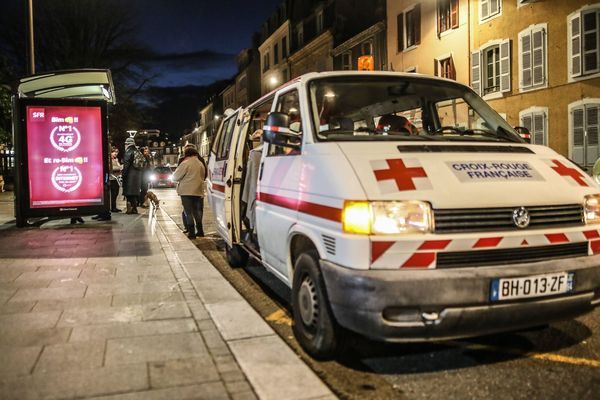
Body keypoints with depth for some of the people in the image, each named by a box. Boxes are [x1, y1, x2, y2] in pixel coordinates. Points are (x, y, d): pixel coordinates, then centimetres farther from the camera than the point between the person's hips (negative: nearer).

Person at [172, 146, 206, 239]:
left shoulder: (185, 163, -11)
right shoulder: (200, 164, 12)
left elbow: (175, 177, -8)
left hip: (187, 192, -7)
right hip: (199, 191, 7)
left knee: (189, 212, -1)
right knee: (197, 211, 15)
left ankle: (191, 232, -2)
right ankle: (200, 231, 20)